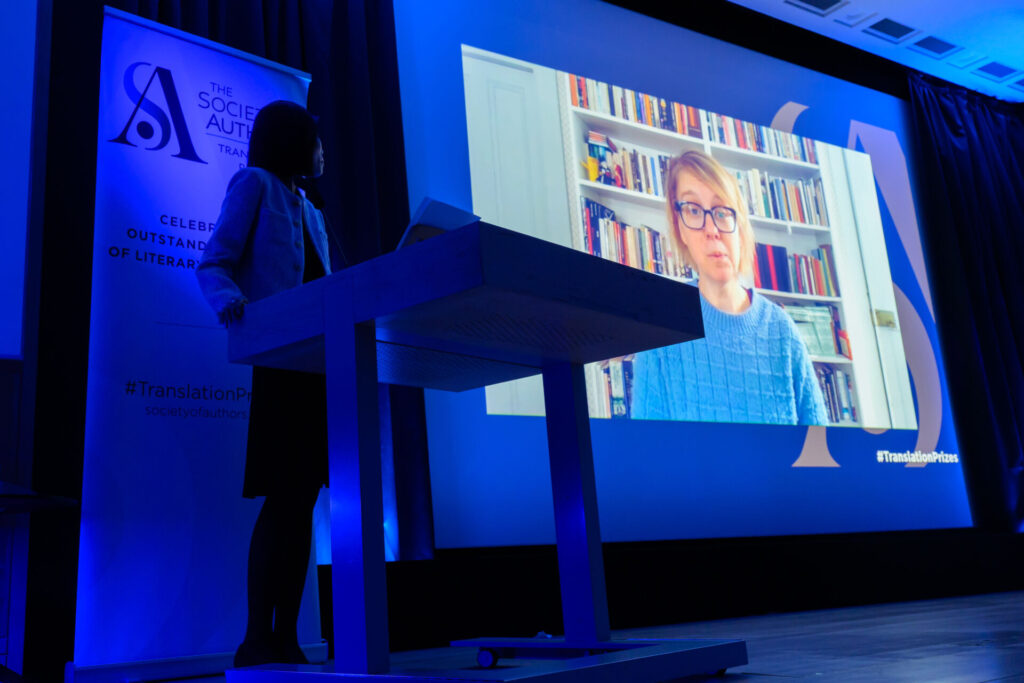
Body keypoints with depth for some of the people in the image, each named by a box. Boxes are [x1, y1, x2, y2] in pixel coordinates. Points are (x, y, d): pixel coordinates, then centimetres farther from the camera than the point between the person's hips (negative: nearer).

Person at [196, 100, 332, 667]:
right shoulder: (254, 184, 6)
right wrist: (227, 296, -25)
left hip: (319, 361, 7)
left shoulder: (310, 213, 26)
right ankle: (256, 639, -7)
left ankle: (287, 637, 6)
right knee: (282, 497, -13)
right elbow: (213, 263, -4)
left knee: (303, 498, 2)